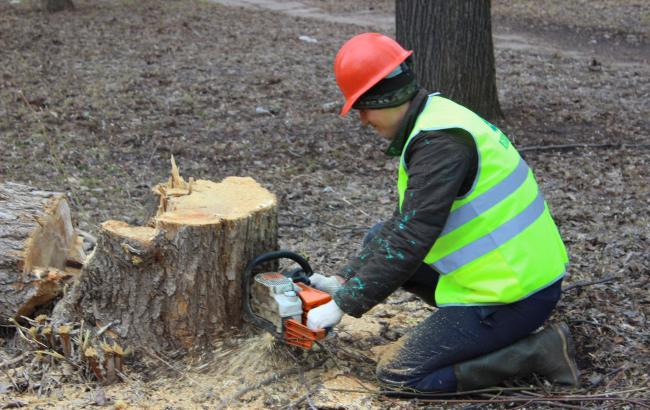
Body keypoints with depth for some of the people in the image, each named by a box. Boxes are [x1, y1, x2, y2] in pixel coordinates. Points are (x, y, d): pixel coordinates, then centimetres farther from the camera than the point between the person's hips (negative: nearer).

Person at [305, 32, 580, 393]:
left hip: (517, 293, -10)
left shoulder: (440, 142, -23)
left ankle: (537, 351, -2)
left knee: (397, 375, -5)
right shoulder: (434, 119, 8)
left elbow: (410, 241, -25)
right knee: (378, 242, 15)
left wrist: (342, 306, -16)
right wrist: (344, 280, 9)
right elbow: (404, 222, 13)